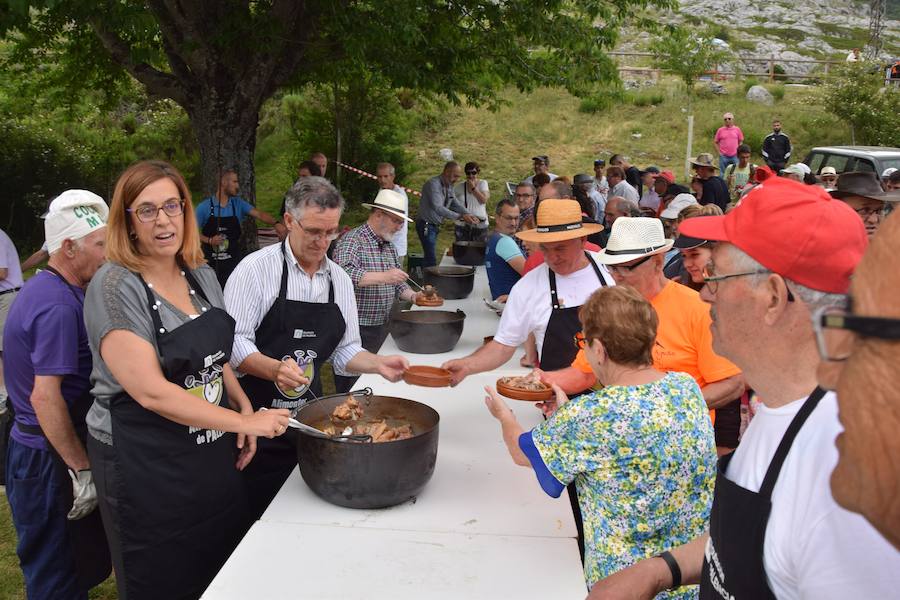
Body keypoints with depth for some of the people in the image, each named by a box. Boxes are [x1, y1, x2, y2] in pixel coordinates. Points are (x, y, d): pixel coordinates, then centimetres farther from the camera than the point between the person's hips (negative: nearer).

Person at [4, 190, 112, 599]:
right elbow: (45, 397, -26)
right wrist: (82, 470, -20)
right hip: (49, 460, -10)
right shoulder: (59, 305, -22)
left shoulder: (43, 288, 9)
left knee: (89, 564, 20)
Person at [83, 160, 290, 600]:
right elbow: (151, 391, -24)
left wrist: (244, 405, -1)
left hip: (213, 454, 6)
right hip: (145, 469, -6)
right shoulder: (115, 286, -17)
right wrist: (245, 422, -21)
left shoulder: (202, 276, 4)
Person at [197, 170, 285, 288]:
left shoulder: (238, 204, 3)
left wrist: (276, 223, -27)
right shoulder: (204, 207, -4)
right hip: (210, 263, -1)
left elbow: (258, 214, -9)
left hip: (233, 262, 2)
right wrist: (209, 240, -15)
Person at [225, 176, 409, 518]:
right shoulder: (256, 269, -8)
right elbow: (235, 342, -13)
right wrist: (274, 369, -29)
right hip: (256, 413, -4)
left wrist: (377, 364, -6)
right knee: (255, 512, 3)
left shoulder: (340, 280, 9)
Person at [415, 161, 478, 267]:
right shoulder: (433, 184, -20)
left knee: (429, 257, 11)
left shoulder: (449, 186, 9)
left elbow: (455, 204, 8)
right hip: (426, 225, -9)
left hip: (435, 225, 9)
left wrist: (468, 214, -12)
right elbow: (438, 208, -31)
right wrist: (460, 216, -35)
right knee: (431, 260, -12)